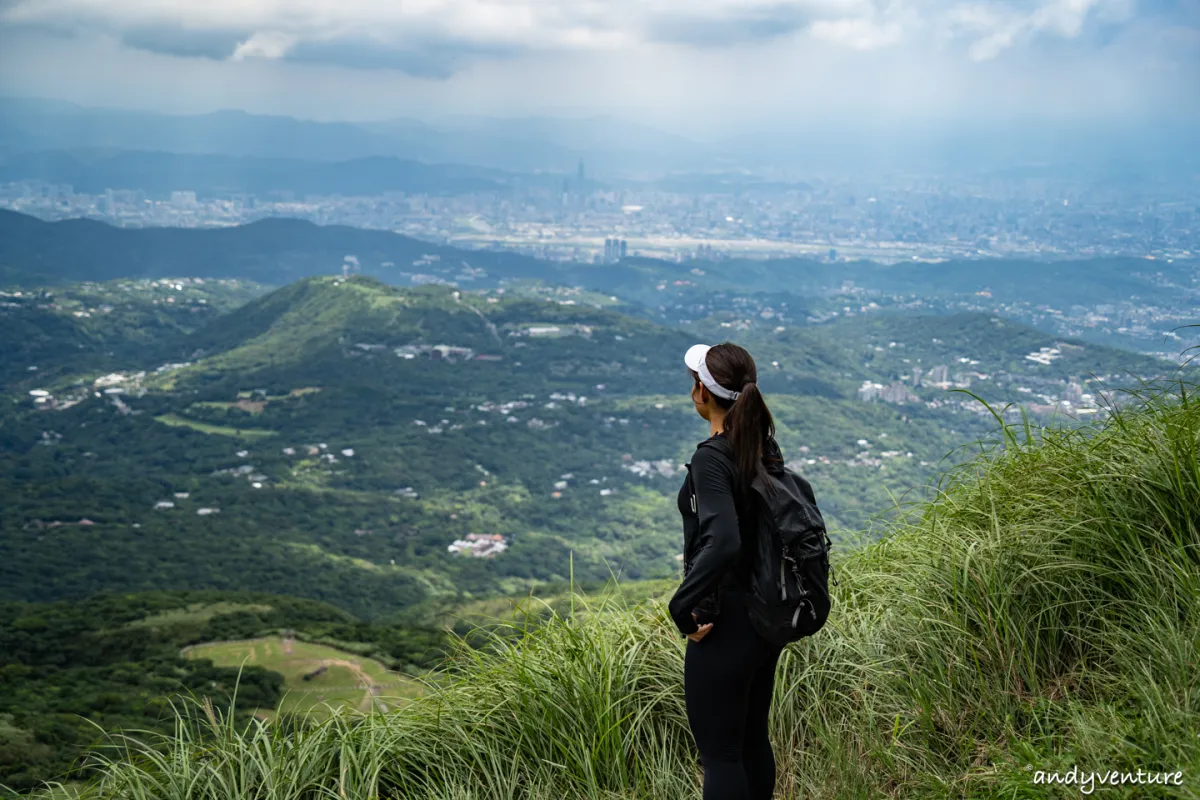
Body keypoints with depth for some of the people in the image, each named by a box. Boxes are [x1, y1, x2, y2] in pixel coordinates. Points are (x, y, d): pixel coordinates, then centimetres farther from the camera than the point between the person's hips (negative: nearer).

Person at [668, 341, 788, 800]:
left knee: (719, 753, 2)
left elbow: (723, 543, -34)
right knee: (752, 741, 21)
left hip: (725, 626, -9)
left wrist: (685, 607, -23)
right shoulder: (765, 448, 5)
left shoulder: (711, 458, -20)